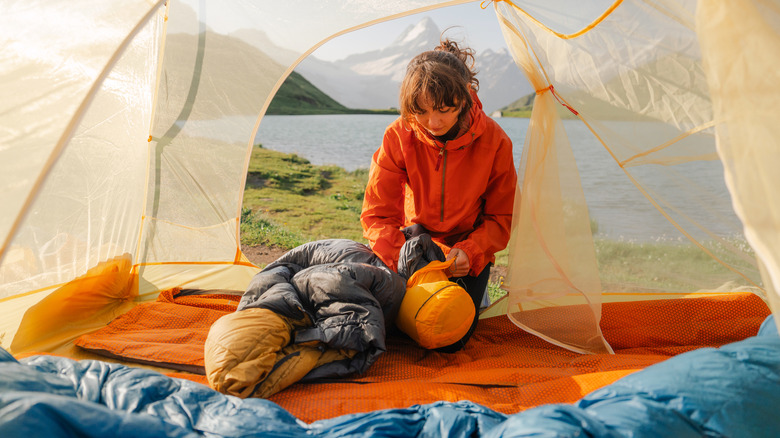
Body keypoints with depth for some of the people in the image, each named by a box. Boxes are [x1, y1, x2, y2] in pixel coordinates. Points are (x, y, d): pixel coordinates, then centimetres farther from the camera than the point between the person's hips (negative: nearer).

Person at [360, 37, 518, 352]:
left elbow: (501, 218, -9)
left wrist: (470, 252, -28)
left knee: (449, 341, -13)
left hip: (469, 250, -1)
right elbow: (377, 214, -16)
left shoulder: (494, 142, -21)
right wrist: (402, 258, -34)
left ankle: (473, 291, 19)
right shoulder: (399, 137, -20)